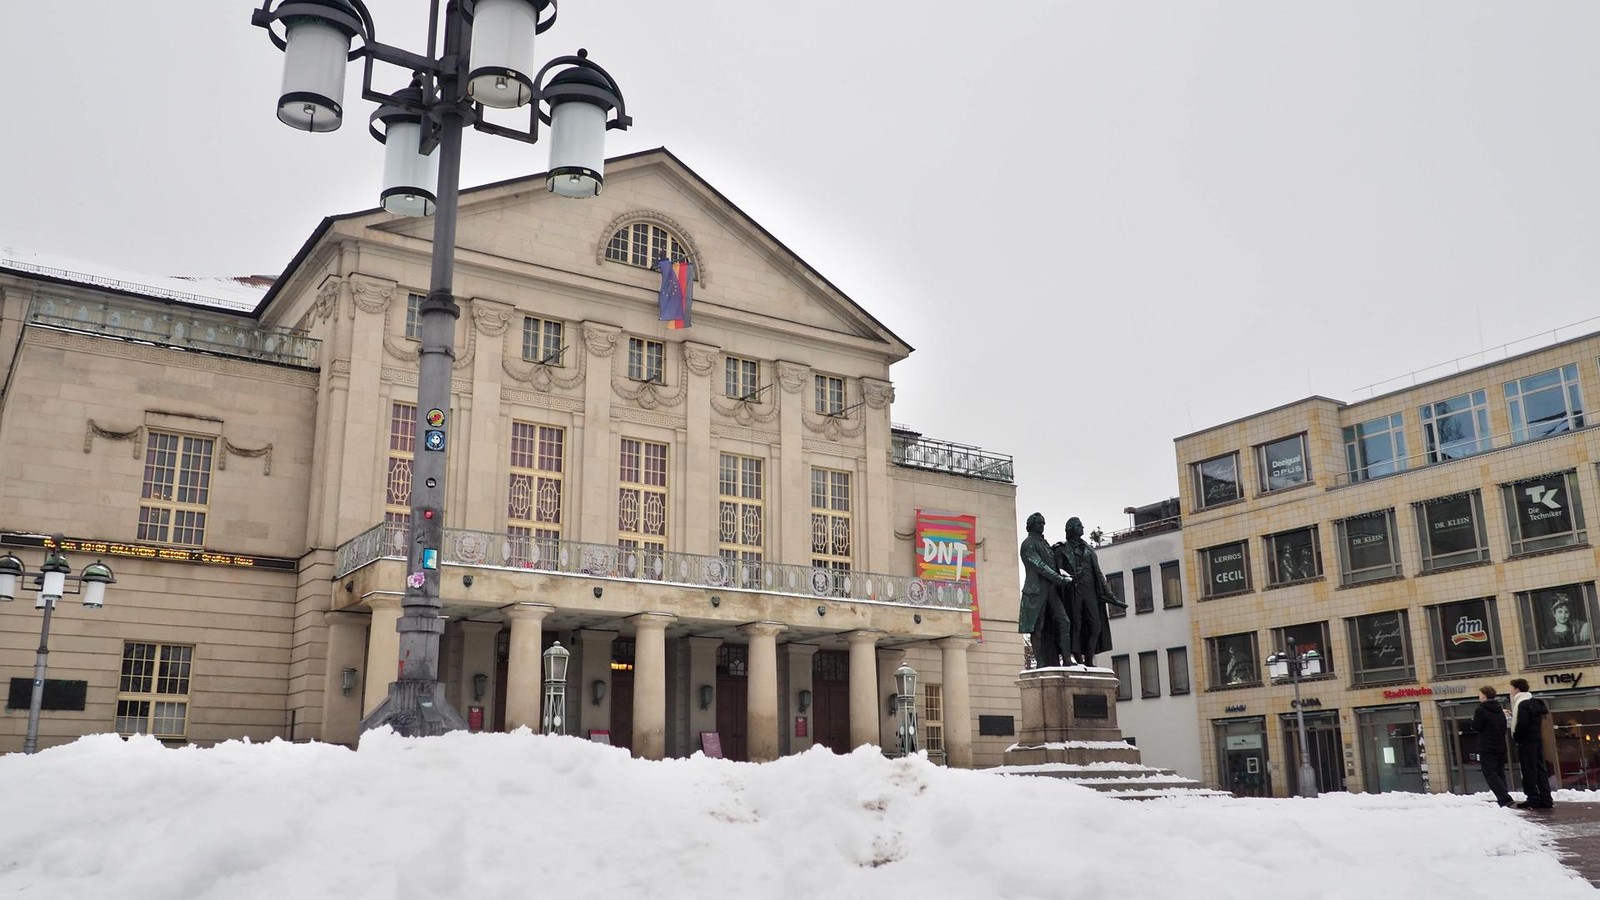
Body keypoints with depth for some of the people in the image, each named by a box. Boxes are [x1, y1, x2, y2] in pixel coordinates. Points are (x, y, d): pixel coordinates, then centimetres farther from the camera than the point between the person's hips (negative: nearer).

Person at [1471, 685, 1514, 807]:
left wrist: (1474, 720, 5)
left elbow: (1476, 727, -13)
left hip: (1487, 748, -8)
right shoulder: (1499, 711, 12)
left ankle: (1505, 798, -19)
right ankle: (1503, 798, 16)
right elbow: (1504, 728, 17)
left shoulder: (1480, 710, -14)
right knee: (1499, 773, 16)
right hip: (1500, 747, 8)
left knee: (1490, 774, -7)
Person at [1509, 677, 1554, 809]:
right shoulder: (1535, 702, 14)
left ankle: (1533, 799, -3)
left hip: (1526, 741, -9)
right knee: (1540, 769, 11)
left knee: (1529, 771, -4)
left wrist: (1515, 736, -8)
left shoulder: (1522, 703, -15)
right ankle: (1546, 799, 11)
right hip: (1537, 739, 9)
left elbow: (1522, 723, -23)